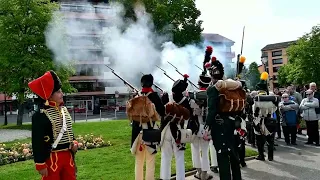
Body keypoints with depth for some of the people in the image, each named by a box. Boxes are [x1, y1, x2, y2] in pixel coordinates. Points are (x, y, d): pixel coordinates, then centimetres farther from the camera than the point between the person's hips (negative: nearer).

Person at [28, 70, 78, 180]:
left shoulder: (64, 109, 9)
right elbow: (37, 142, -16)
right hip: (51, 158, -7)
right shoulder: (40, 115, -16)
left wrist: (74, 143, 0)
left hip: (68, 155, 8)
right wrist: (40, 164, -16)